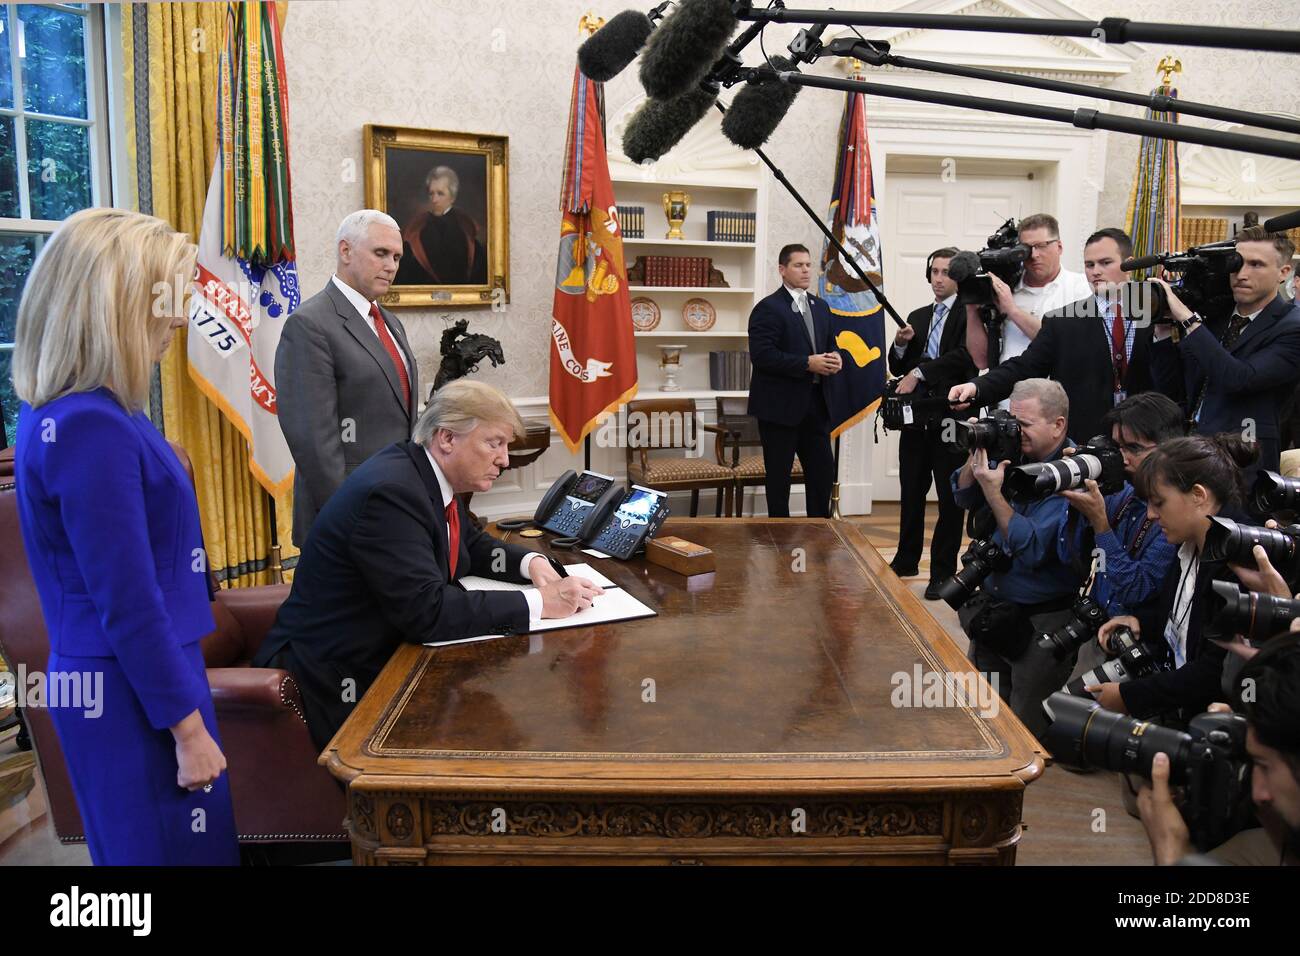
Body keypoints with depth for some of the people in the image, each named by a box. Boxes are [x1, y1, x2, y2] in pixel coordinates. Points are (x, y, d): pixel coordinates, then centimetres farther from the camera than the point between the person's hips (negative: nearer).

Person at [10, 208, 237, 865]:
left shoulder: (61, 414, 6)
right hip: (135, 695, -10)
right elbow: (130, 608, -23)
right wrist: (188, 727, -16)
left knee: (138, 844, 22)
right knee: (175, 849, 5)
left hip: (114, 680, 10)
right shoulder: (92, 428, -24)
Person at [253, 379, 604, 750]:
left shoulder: (429, 476, 3)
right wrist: (540, 603, -27)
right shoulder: (389, 491, -25)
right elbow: (427, 611, -30)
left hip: (388, 656, 9)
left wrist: (531, 562, -2)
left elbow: (473, 545, 18)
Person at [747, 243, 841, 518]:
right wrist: (807, 363, -21)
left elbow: (828, 344, 22)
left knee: (824, 471, 8)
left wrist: (834, 357, -3)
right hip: (780, 405, -7)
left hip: (815, 403, 7)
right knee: (779, 475, 4)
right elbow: (762, 355, -19)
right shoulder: (768, 308, -10)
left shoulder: (820, 307, 14)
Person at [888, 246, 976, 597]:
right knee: (911, 493, 14)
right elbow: (898, 368, 16)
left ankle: (943, 572, 12)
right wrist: (901, 344, -4)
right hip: (916, 416, 6)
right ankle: (906, 561, 29)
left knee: (950, 498, 3)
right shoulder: (917, 317, 15)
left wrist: (919, 372, -20)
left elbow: (965, 356, -18)